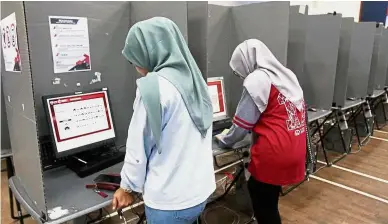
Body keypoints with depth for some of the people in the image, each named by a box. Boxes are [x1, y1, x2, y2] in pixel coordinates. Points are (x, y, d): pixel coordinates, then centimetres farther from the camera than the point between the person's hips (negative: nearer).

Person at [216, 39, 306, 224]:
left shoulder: (256, 80, -13)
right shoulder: (288, 76, 12)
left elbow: (243, 123, -8)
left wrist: (225, 141, 9)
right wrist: (256, 132, 27)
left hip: (274, 154, -9)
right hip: (294, 150, 9)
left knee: (264, 206, 9)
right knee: (255, 187, 23)